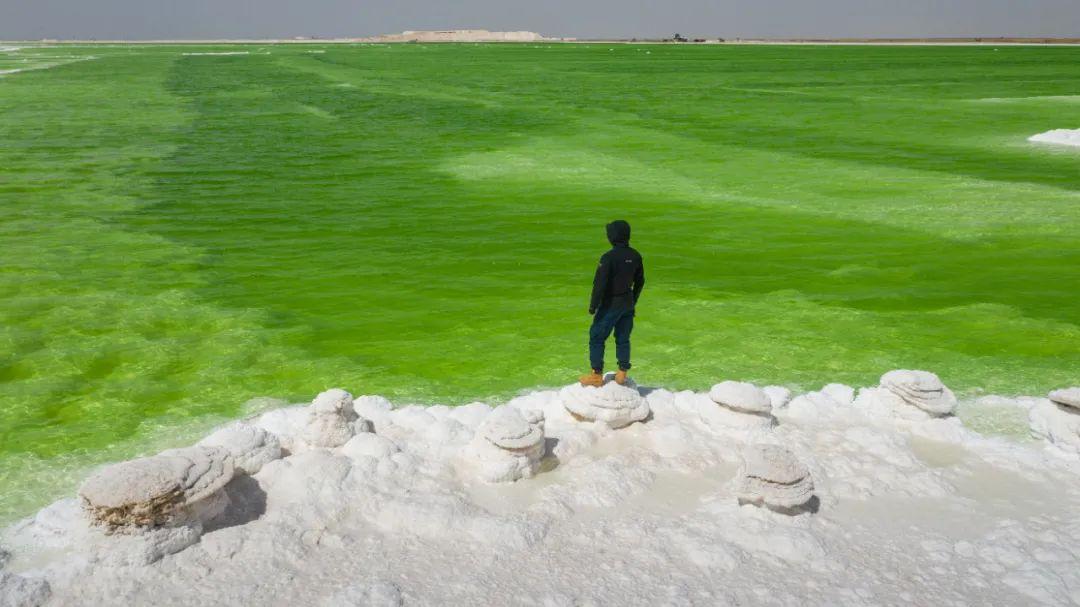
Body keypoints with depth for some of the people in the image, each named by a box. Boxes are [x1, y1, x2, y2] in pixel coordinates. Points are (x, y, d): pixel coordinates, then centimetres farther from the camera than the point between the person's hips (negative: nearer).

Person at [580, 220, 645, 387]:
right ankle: (622, 373, 21)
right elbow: (640, 282, 11)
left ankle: (597, 376, 10)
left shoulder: (609, 257, -21)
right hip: (628, 304, 7)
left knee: (596, 337, 6)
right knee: (623, 339, 16)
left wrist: (593, 305, -10)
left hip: (611, 304, -6)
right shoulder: (635, 256, 1)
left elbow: (600, 283, -20)